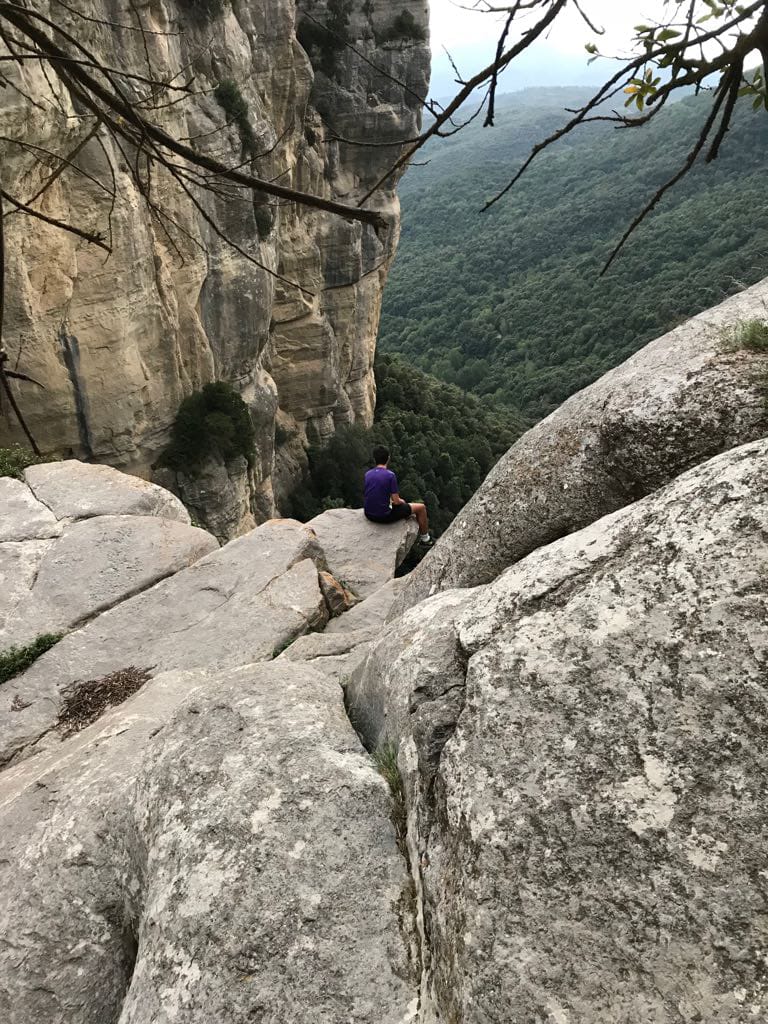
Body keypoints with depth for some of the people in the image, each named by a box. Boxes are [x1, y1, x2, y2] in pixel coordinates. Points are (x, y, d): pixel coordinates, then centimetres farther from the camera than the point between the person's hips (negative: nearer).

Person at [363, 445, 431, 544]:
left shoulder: (368, 474, 1)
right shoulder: (390, 475, -17)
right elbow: (396, 501, -13)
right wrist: (401, 501, 10)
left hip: (368, 515, 7)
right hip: (384, 516, -7)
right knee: (421, 507, 12)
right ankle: (424, 537, 29)